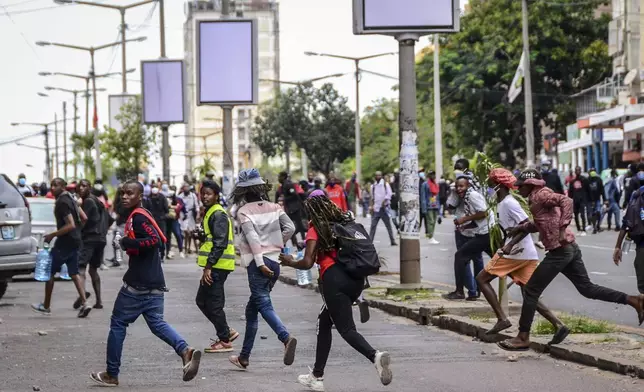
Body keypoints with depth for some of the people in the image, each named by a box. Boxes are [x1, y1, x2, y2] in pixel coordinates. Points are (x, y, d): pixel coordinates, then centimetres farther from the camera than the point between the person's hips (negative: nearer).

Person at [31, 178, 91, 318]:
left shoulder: (62, 203, -18)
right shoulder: (70, 199, 12)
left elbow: (71, 225, -25)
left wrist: (53, 235, -20)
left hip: (65, 242, -9)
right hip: (75, 241, 9)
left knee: (49, 272, 3)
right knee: (74, 273, 8)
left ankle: (46, 306, 11)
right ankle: (84, 304, -5)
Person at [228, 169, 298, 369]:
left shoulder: (243, 212, -4)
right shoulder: (273, 207, 9)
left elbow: (252, 237, -16)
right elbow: (290, 227, -1)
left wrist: (260, 262, -19)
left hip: (258, 263, -6)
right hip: (275, 261, 6)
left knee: (264, 305, -14)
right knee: (252, 308, 16)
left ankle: (287, 338, -39)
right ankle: (244, 357, 20)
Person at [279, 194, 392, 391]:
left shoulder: (315, 230, 0)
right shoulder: (346, 222, 17)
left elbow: (307, 263, -8)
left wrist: (290, 262, 10)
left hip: (334, 280, -7)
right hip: (356, 279, 7)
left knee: (346, 329, -8)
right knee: (324, 322, 22)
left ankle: (375, 355, -37)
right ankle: (317, 376, 27)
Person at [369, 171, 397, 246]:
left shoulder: (385, 184, -1)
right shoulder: (373, 186, 12)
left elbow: (389, 194, -8)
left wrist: (384, 201, -20)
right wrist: (371, 206, 12)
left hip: (383, 208, -3)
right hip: (375, 209, 3)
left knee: (388, 225, 4)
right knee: (373, 225, -2)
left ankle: (393, 241, 10)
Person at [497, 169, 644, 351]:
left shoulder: (540, 195, -9)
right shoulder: (536, 199, 19)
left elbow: (566, 201, -25)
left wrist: (563, 229, -30)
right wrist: (520, 228, 20)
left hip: (559, 250, -10)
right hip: (570, 248, 10)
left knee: (531, 291, -3)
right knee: (587, 288, 14)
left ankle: (523, 338, 0)